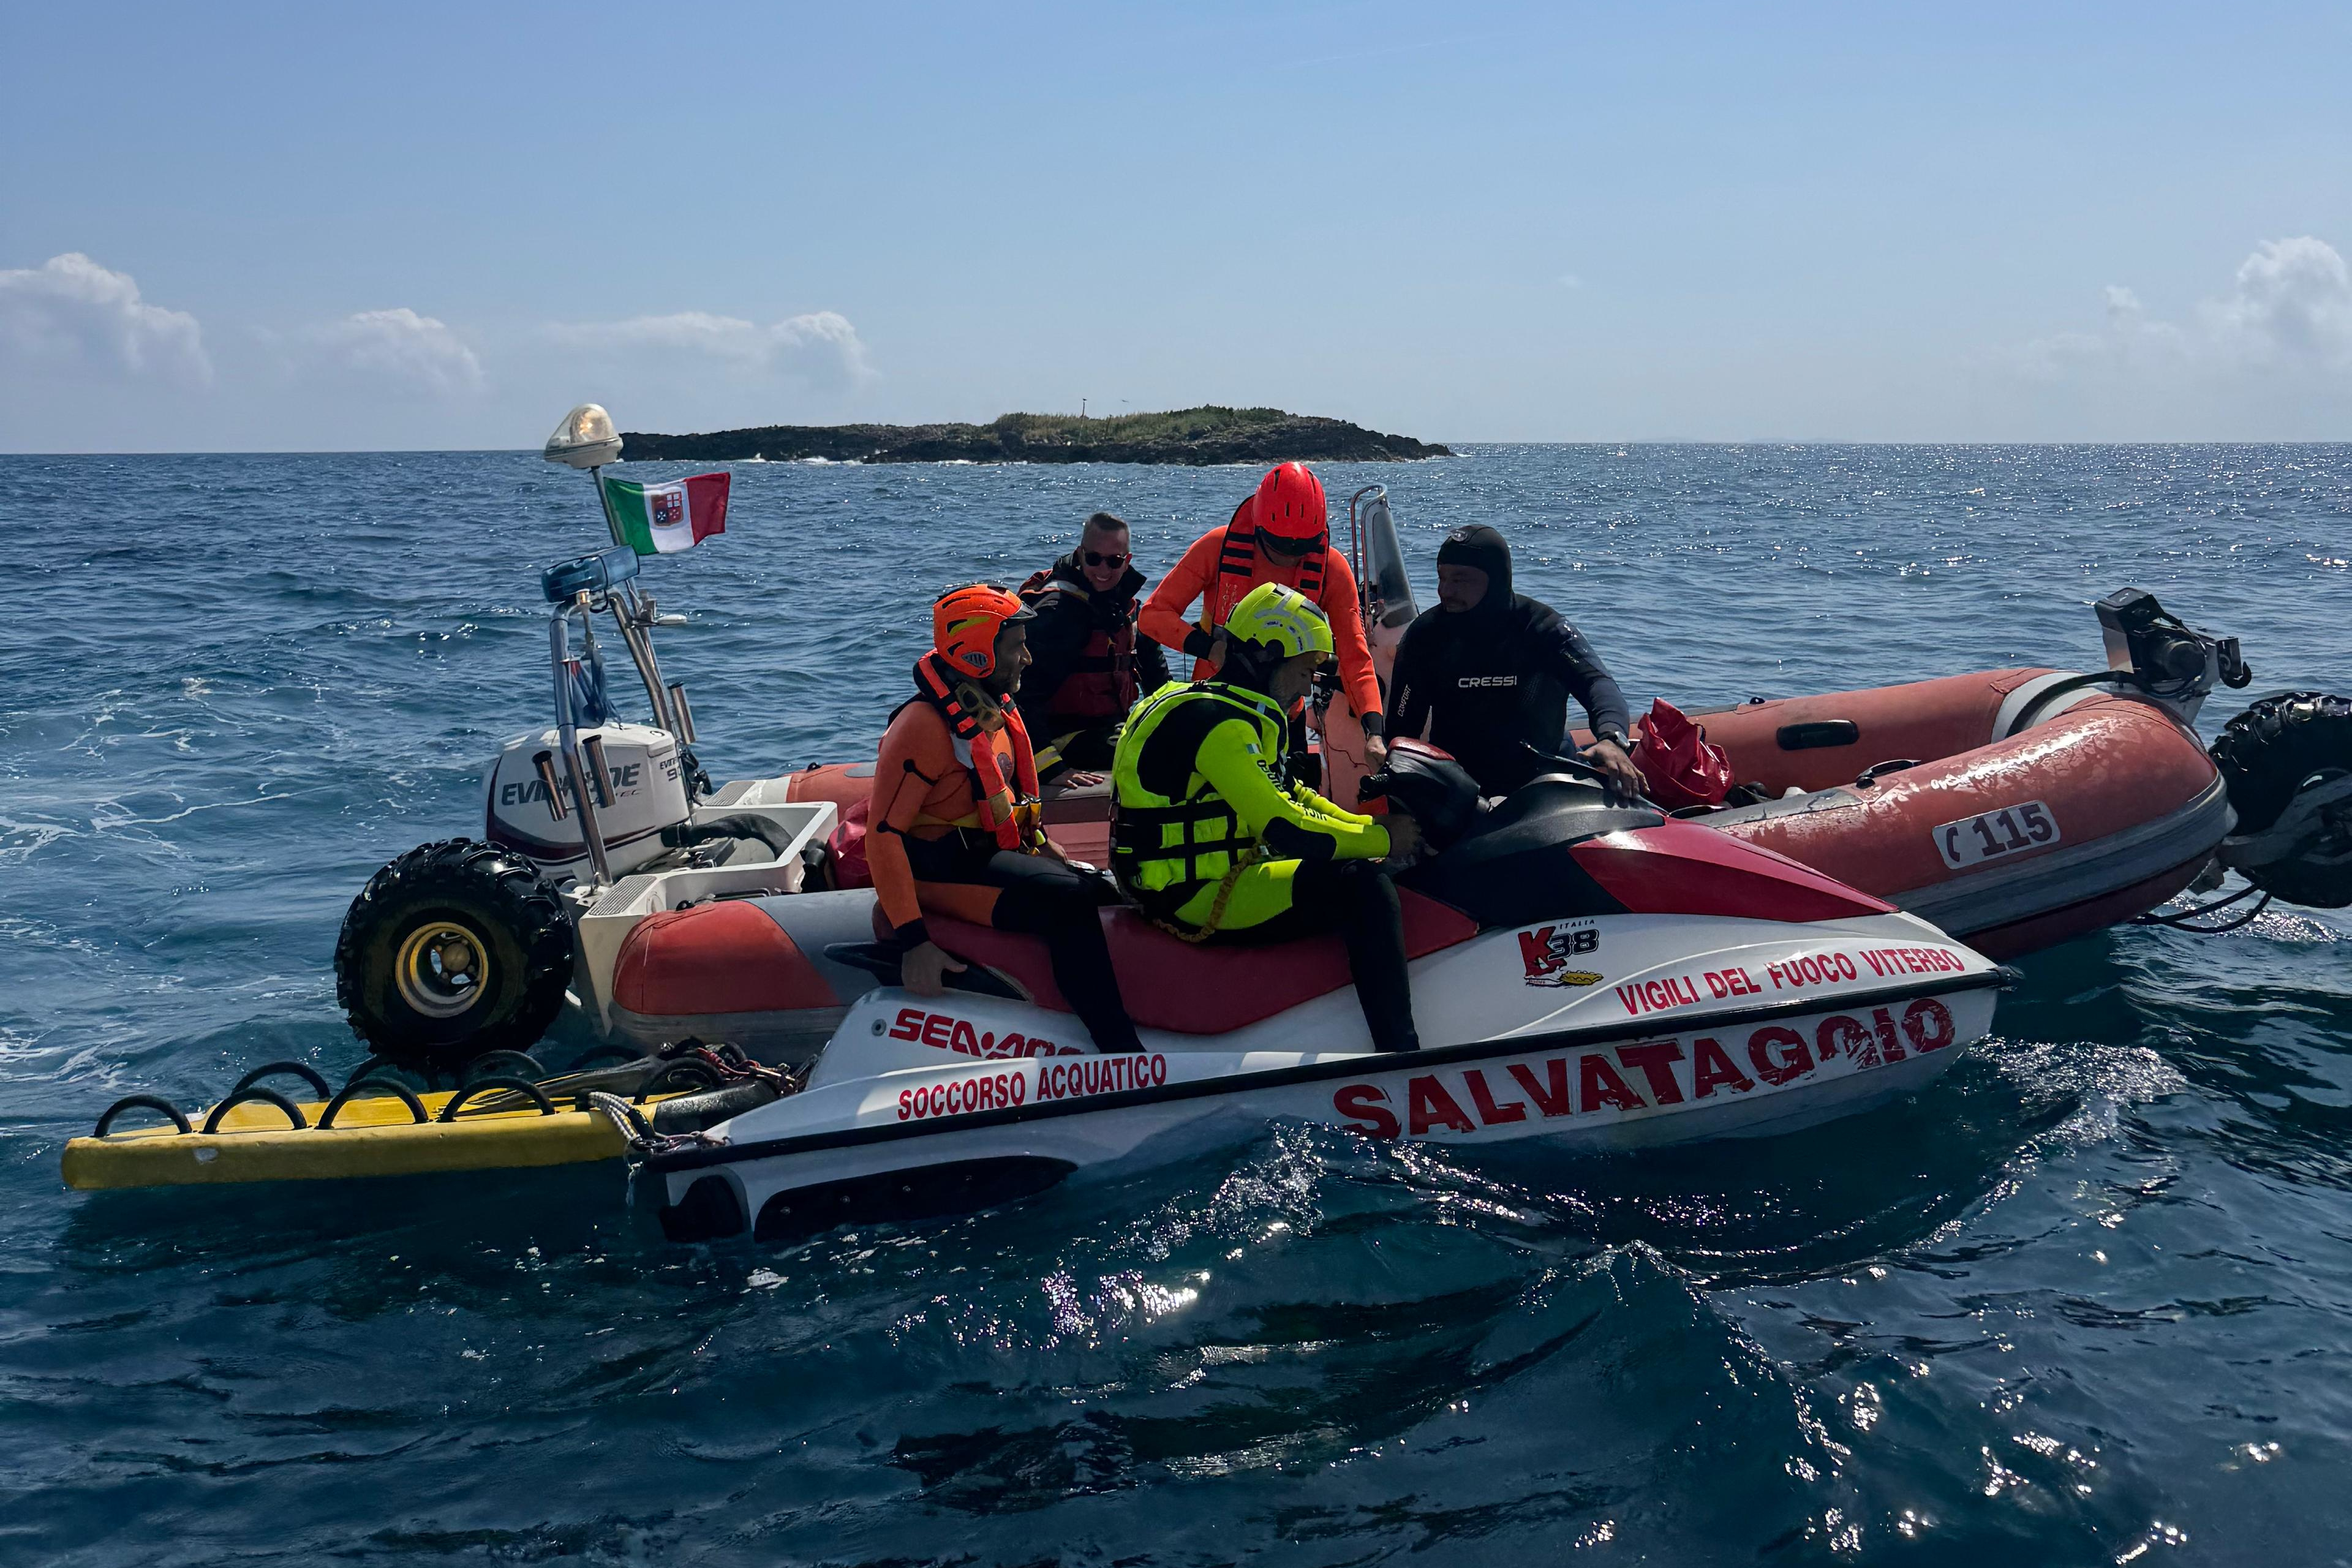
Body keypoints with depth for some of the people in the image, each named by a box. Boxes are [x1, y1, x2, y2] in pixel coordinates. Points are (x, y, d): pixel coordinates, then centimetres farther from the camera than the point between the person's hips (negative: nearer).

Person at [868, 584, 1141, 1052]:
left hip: (998, 851, 10)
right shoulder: (926, 724, -17)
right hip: (942, 865, -10)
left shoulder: (998, 710, 12)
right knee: (1065, 902, -28)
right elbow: (883, 834, -21)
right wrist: (911, 939, -27)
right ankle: (1122, 1059, -30)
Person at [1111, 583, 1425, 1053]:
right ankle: (1399, 1048, -24)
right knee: (1362, 886, -21)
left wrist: (1370, 826, 5)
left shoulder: (1239, 713, 13)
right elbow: (1284, 829, -25)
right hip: (1195, 897, -11)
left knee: (1355, 869, 17)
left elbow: (1288, 795, 18)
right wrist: (1381, 838, -14)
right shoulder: (1216, 722, -20)